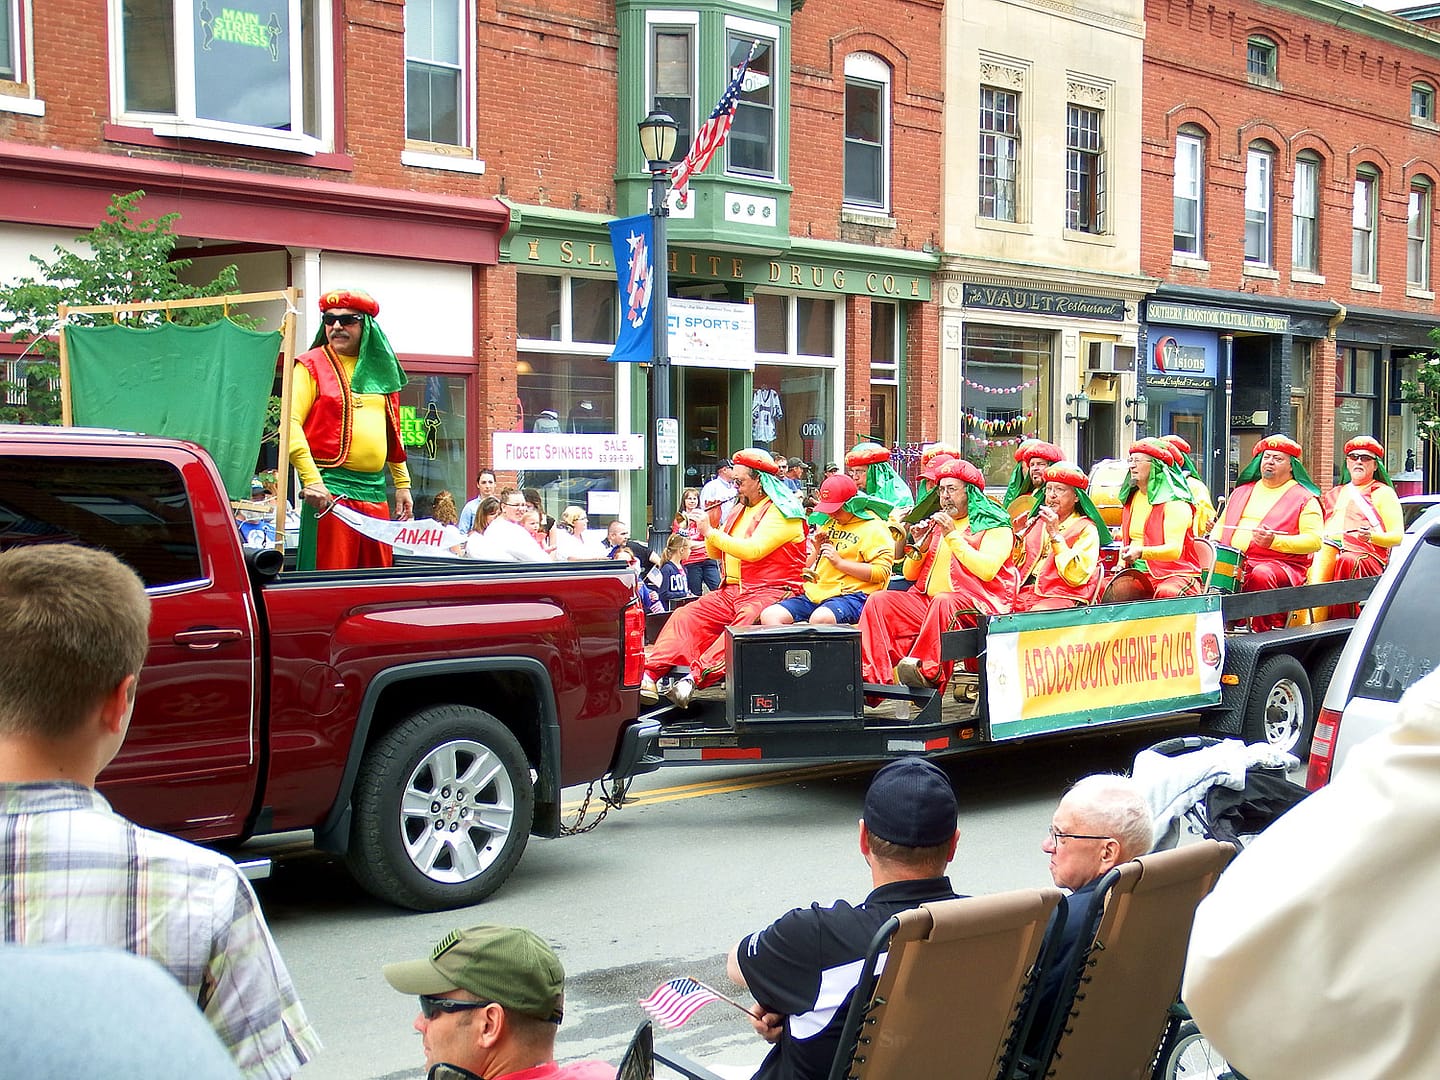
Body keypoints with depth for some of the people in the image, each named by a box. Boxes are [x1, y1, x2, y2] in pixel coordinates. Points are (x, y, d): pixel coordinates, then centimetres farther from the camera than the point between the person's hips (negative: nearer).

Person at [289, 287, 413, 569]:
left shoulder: (379, 369, 16)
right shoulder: (312, 366, 1)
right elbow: (291, 424, -8)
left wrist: (402, 483, 18)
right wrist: (311, 480, -18)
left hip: (375, 492, 5)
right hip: (330, 489, -5)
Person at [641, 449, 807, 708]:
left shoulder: (782, 512, -6)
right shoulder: (740, 510, 22)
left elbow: (753, 550, -20)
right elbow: (716, 554, 26)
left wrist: (711, 532, -12)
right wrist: (710, 527, 5)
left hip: (769, 591, -8)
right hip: (732, 590, 8)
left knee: (747, 620, -37)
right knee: (687, 616, -12)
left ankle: (697, 676, -51)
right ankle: (650, 675, -23)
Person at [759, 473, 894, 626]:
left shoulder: (873, 528, -1)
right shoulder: (828, 523, 22)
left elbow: (882, 572, -12)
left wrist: (840, 562, -14)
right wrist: (817, 550, 8)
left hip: (852, 595, -8)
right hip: (815, 594, 8)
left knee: (820, 618, -40)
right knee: (769, 616, -14)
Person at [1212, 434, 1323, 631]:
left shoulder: (1304, 498, 5)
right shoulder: (1242, 491, 23)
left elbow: (1314, 541, -5)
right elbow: (1222, 525, 29)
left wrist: (1275, 541, -20)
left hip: (1280, 564, -5)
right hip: (1233, 563, 5)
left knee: (1261, 575, -38)